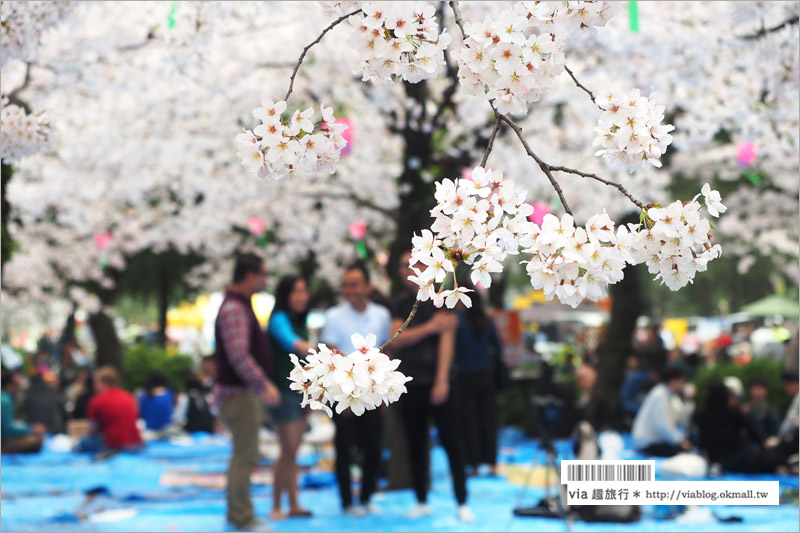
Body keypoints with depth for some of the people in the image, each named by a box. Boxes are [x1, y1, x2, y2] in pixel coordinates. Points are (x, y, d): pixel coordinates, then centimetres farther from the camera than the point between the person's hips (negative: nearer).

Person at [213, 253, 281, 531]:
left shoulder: (241, 305, 16)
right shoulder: (234, 309, -18)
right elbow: (238, 356, -27)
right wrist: (264, 385, -29)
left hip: (245, 392, 11)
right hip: (238, 393, -11)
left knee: (243, 455, 16)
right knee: (245, 457, -8)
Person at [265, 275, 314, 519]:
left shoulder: (300, 322, 13)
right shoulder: (279, 319, -13)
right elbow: (291, 343, -31)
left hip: (298, 392, 8)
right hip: (283, 391, -8)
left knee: (292, 451, 10)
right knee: (288, 451, -8)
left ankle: (294, 504, 13)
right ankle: (276, 506, 0)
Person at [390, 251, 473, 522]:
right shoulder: (401, 306, 10)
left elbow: (446, 341, -9)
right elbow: (397, 340, -3)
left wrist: (442, 381, -17)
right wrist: (430, 327, -14)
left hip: (437, 383, -4)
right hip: (410, 385, 4)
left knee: (450, 442, -6)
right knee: (416, 444, 7)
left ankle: (462, 503, -3)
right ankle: (422, 502, 14)